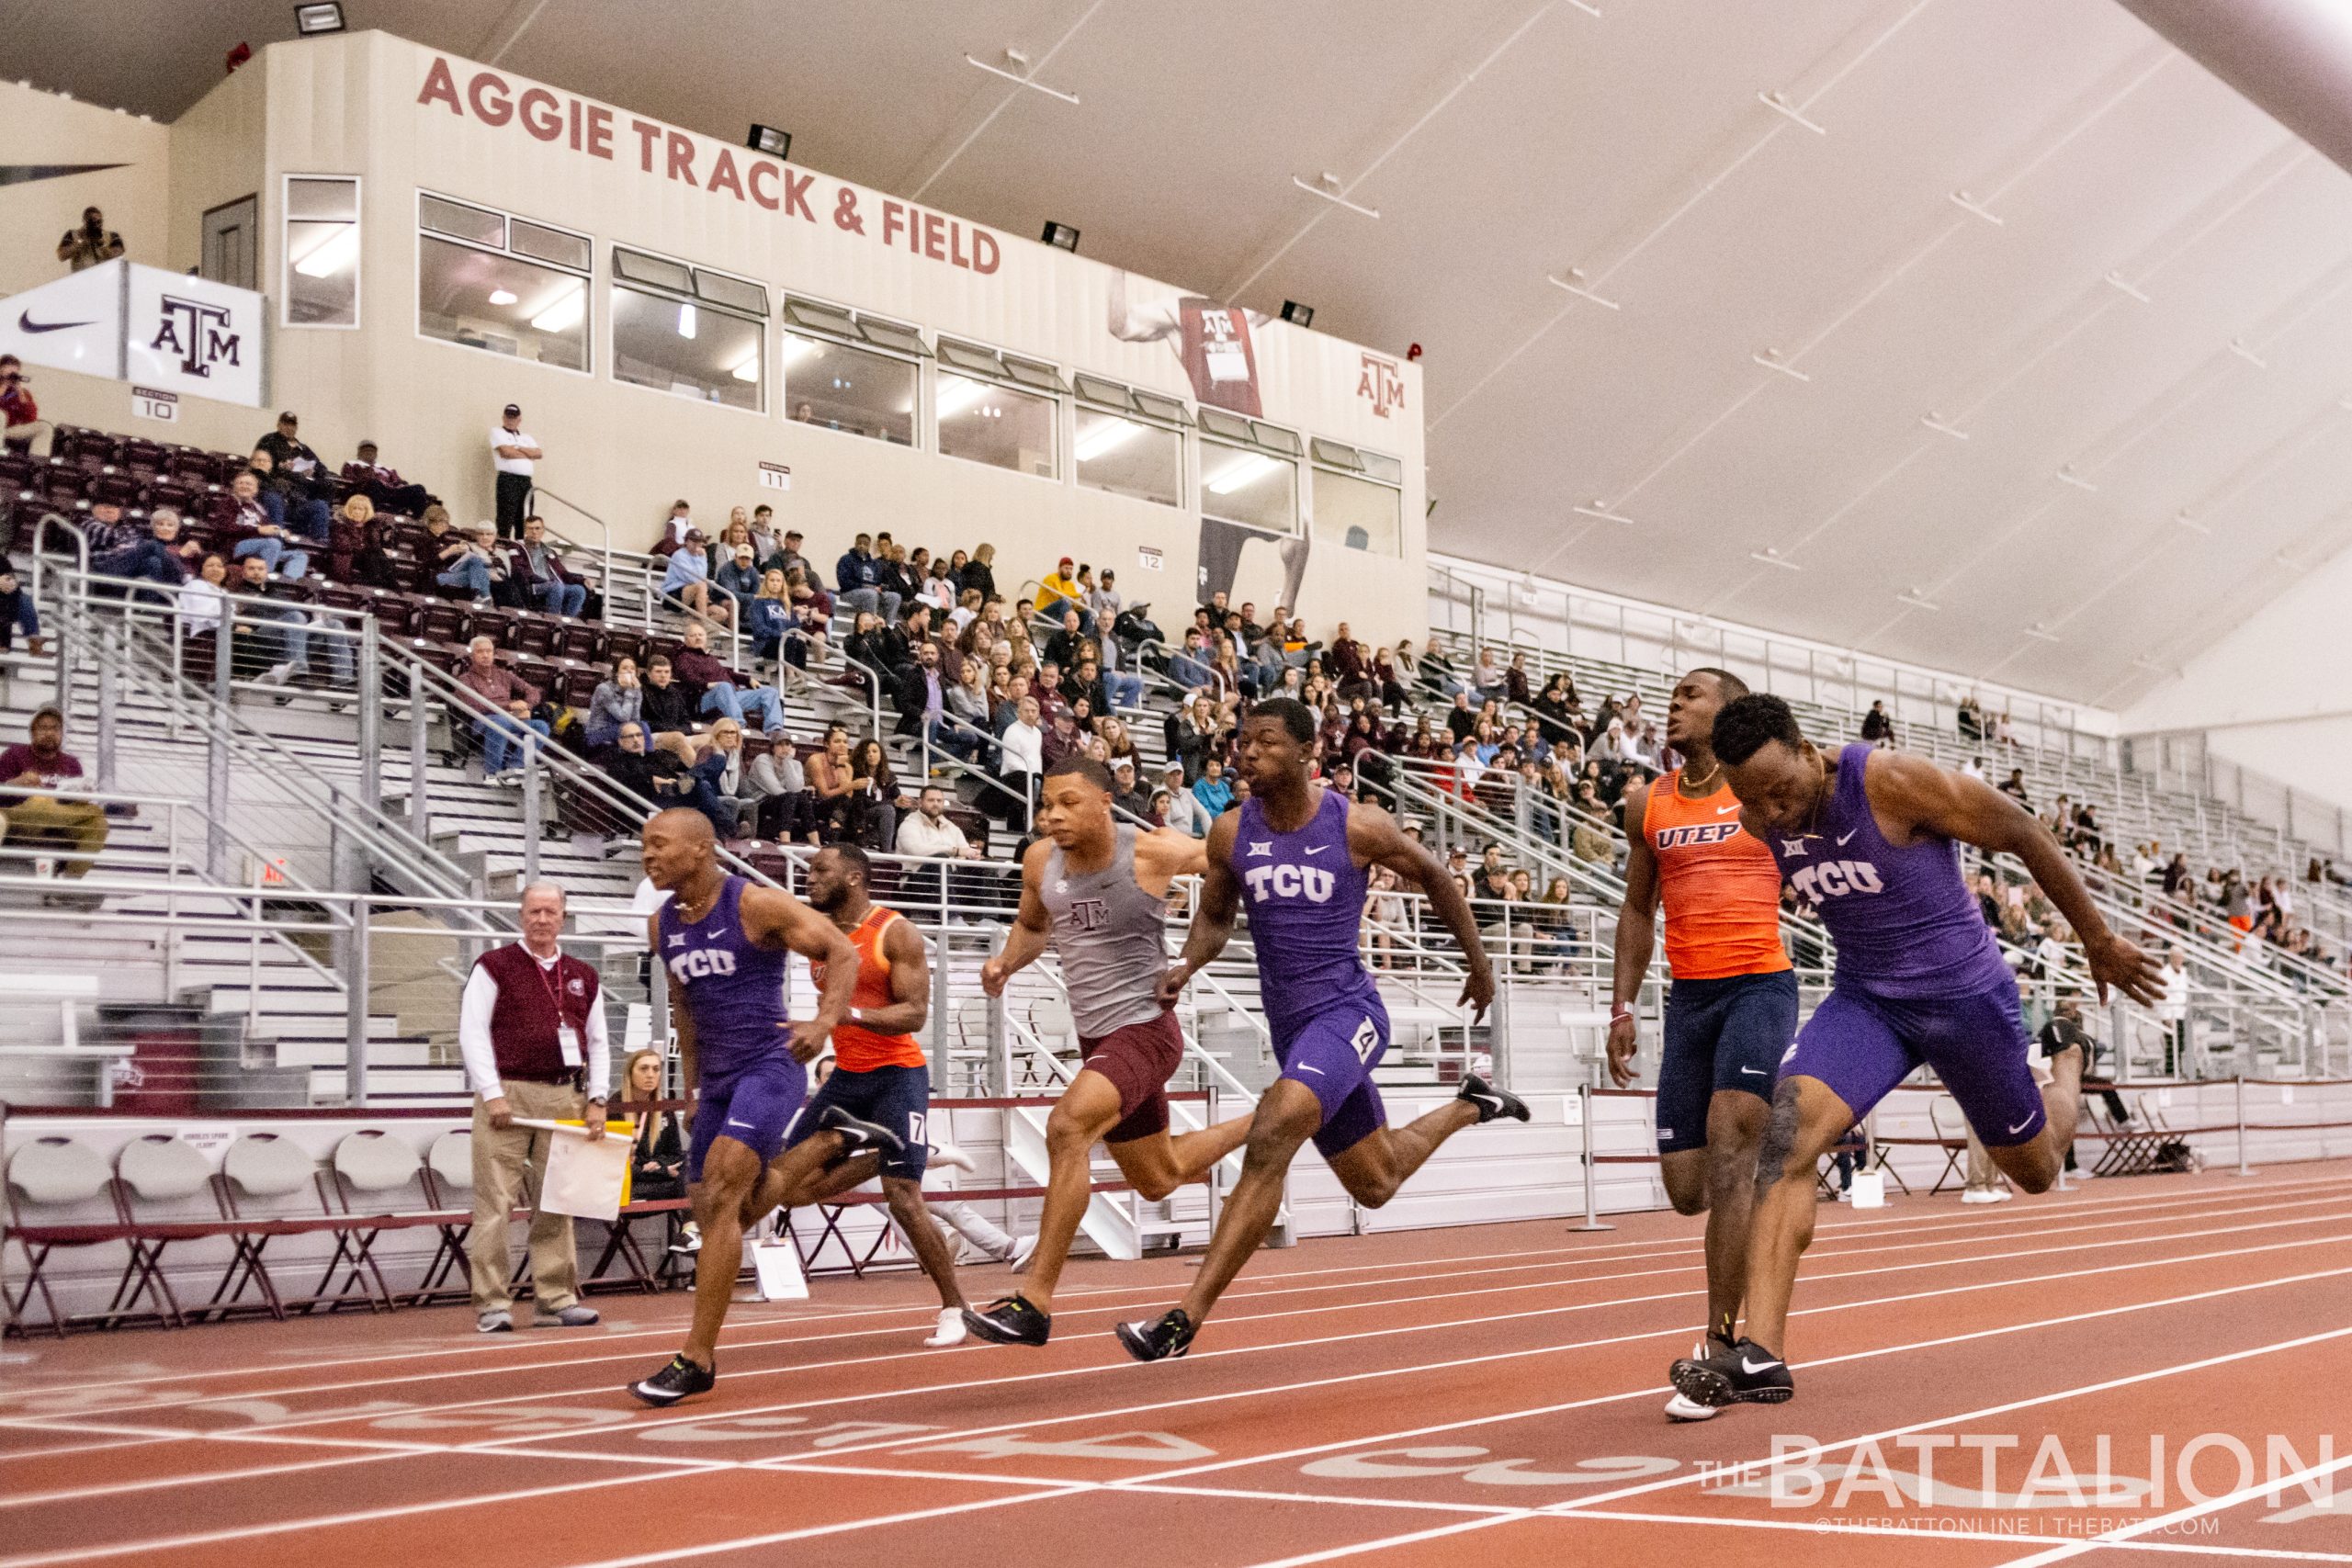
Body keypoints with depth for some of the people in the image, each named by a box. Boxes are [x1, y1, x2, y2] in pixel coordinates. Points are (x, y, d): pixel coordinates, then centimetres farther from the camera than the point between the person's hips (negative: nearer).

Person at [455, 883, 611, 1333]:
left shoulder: (583, 976, 16)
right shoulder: (494, 966, 4)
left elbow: (598, 1042, 19)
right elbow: (472, 1031, -2)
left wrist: (597, 1100, 8)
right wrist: (492, 1093, -11)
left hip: (564, 1097, 4)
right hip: (506, 1094, -4)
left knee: (557, 1204, 5)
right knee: (495, 1203, -6)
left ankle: (555, 1300, 10)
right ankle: (492, 1305, -3)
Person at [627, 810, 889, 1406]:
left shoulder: (757, 904, -11)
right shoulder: (661, 926, 9)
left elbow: (842, 951, -10)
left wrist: (825, 1022, -24)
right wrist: (693, 1085, 20)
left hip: (770, 1066, -8)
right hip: (716, 1079, 8)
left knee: (721, 1194, -21)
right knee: (717, 1212, 9)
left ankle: (696, 1361, -18)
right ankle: (833, 1141, 32)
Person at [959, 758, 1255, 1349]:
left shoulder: (1152, 852, -15)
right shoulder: (1040, 861, 0)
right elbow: (1032, 926, 19)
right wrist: (1006, 962, 1)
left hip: (1145, 1027, -7)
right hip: (1095, 1035, 8)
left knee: (1067, 1126, -31)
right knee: (1158, 1180, 22)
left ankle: (1034, 1304, -28)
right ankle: (1258, 1126, 52)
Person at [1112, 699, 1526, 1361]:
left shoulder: (1358, 826, -10)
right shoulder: (1230, 833, -1)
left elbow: (1433, 878, 6)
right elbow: (1215, 915, 15)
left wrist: (1479, 963, 15)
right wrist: (1188, 964, -7)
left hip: (1348, 1009, -6)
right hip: (1290, 1023, 6)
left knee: (1271, 1137, -28)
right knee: (1374, 1185, 19)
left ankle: (1186, 1317, -27)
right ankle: (1467, 1106, 51)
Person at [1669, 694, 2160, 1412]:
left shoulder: (1892, 782, -25)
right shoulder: (1758, 823, -9)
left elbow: (2024, 834, -14)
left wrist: (2099, 942, -5)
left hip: (1964, 994, -3)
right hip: (1864, 1000, 3)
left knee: (2035, 1169, 16)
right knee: (1785, 1134, -23)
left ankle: (2067, 1062, 53)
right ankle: (1761, 1353, -28)